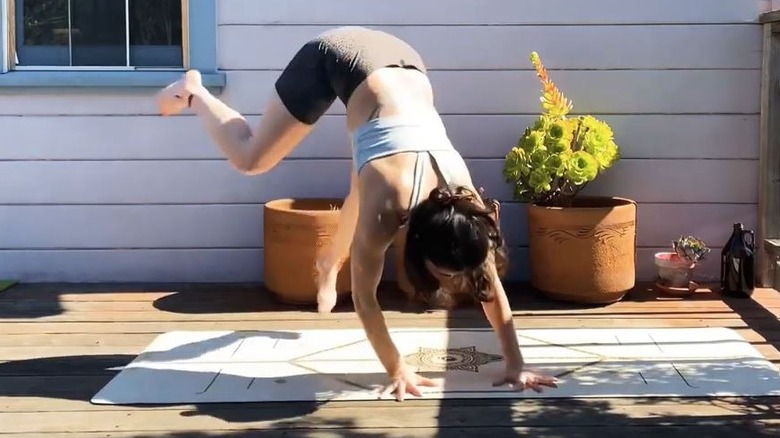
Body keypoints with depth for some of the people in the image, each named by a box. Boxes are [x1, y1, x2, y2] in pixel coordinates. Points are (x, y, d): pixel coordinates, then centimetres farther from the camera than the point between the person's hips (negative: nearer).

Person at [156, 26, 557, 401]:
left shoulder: (465, 201, -23)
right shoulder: (387, 207, -33)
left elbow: (491, 285, -13)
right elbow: (364, 297, -24)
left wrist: (516, 365, -14)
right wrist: (397, 370, -23)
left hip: (400, 63, 4)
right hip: (334, 59, -4)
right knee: (250, 159, 8)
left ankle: (329, 264, 40)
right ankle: (193, 93, 33)